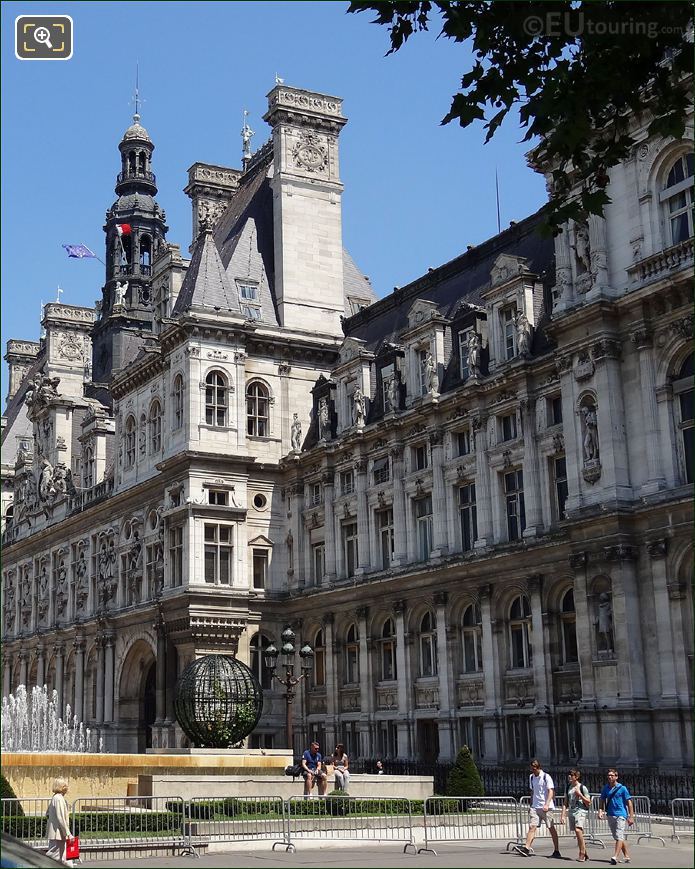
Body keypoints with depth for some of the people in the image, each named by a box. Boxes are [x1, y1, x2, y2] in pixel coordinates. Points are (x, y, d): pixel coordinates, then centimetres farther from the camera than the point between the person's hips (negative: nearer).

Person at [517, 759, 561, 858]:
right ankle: (527, 848, -17)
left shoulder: (546, 777, -7)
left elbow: (551, 792, -12)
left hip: (546, 807, -5)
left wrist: (546, 804, -24)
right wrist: (531, 805, 19)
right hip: (535, 807, 5)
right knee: (532, 826, -7)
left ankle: (556, 851, 9)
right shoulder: (531, 777, 13)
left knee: (551, 828, 1)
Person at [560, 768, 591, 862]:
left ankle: (582, 854, -15)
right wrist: (563, 815, 9)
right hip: (571, 812, 6)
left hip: (580, 811, -6)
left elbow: (589, 803, -2)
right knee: (578, 835, 7)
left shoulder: (582, 787, -2)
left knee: (578, 830, -24)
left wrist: (580, 794, -13)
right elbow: (566, 803, 16)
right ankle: (584, 854, 18)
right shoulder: (568, 787, 14)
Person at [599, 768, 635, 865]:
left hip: (621, 814, -6)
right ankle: (627, 856, 22)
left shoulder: (622, 788, -5)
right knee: (618, 837, 12)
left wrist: (631, 817, -8)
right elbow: (602, 800, 14)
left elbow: (629, 802, -4)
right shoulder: (606, 788, 9)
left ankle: (615, 857, -25)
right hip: (610, 815, 6)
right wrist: (600, 811, -3)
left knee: (619, 837, -15)